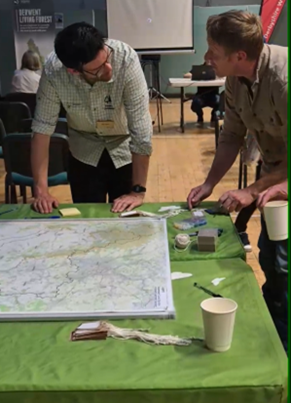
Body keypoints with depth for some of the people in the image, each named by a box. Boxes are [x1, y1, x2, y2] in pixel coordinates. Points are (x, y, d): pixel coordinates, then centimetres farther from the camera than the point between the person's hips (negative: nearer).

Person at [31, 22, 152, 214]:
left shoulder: (125, 58, -31)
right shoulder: (54, 70, -25)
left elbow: (141, 126, -30)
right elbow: (43, 127, -19)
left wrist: (138, 191, -28)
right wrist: (41, 190, -23)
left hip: (125, 150, -1)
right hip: (84, 152, 1)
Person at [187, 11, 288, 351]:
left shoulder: (283, 78, -34)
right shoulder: (235, 80, -9)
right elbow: (232, 135, 2)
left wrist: (252, 191, -23)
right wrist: (209, 184, -3)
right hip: (274, 174, 7)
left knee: (282, 264, -3)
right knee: (268, 258, 17)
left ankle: (280, 346, 19)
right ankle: (268, 327, 39)